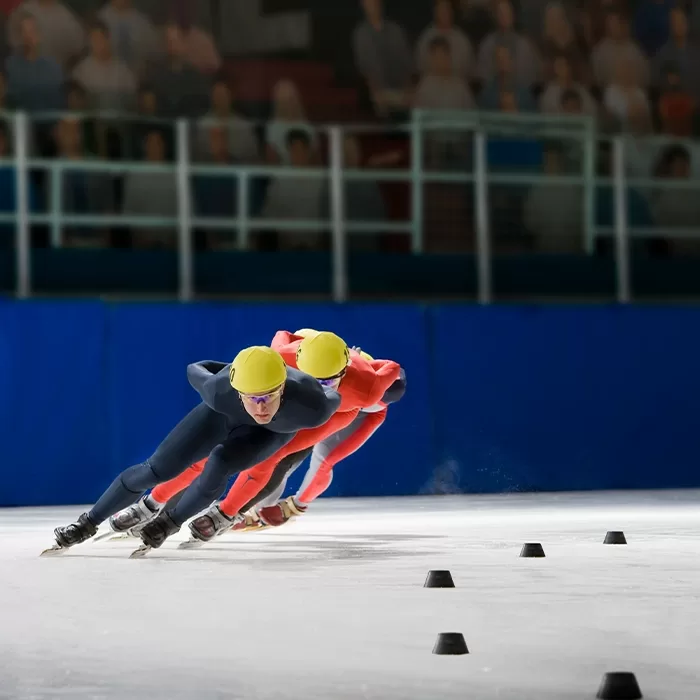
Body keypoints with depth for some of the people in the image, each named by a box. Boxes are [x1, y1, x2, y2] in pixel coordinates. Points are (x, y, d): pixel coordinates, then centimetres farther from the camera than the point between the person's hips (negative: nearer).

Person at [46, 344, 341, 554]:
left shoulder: (312, 407, -46)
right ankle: (89, 523, 18)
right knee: (156, 470, -4)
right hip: (225, 414, 1)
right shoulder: (221, 392, -42)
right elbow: (194, 371, -18)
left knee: (219, 464, -27)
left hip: (273, 430, 0)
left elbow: (334, 398, -20)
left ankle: (171, 522, 1)